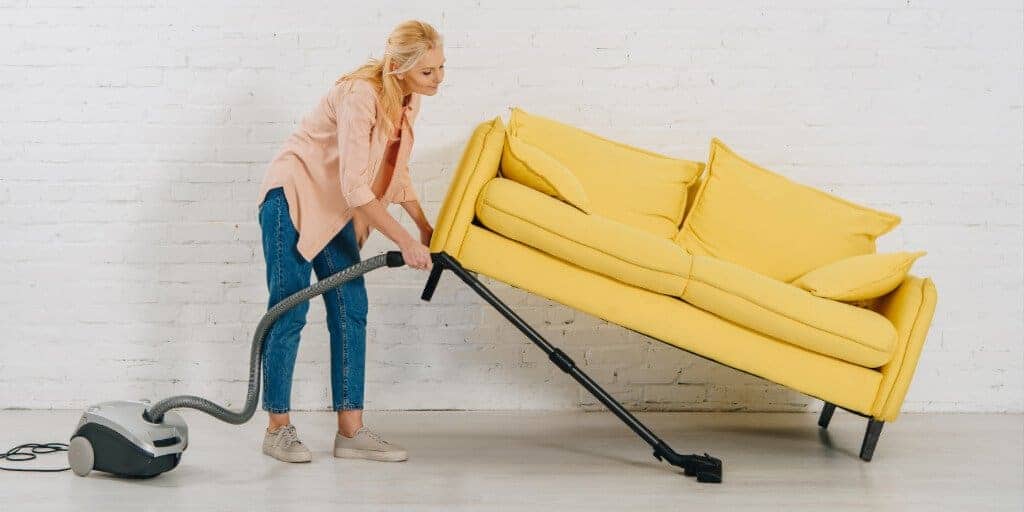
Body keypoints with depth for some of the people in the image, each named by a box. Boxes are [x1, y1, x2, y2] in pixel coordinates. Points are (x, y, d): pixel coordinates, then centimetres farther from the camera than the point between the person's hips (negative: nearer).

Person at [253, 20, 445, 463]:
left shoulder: (407, 102, 0)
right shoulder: (360, 95, -26)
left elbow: (395, 173, 14)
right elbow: (355, 186, -30)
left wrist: (425, 227, 10)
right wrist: (405, 241, -27)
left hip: (335, 209, 8)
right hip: (292, 196, -8)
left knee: (351, 313, 1)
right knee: (289, 312, -6)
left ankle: (350, 430, 4)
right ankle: (277, 428, 6)